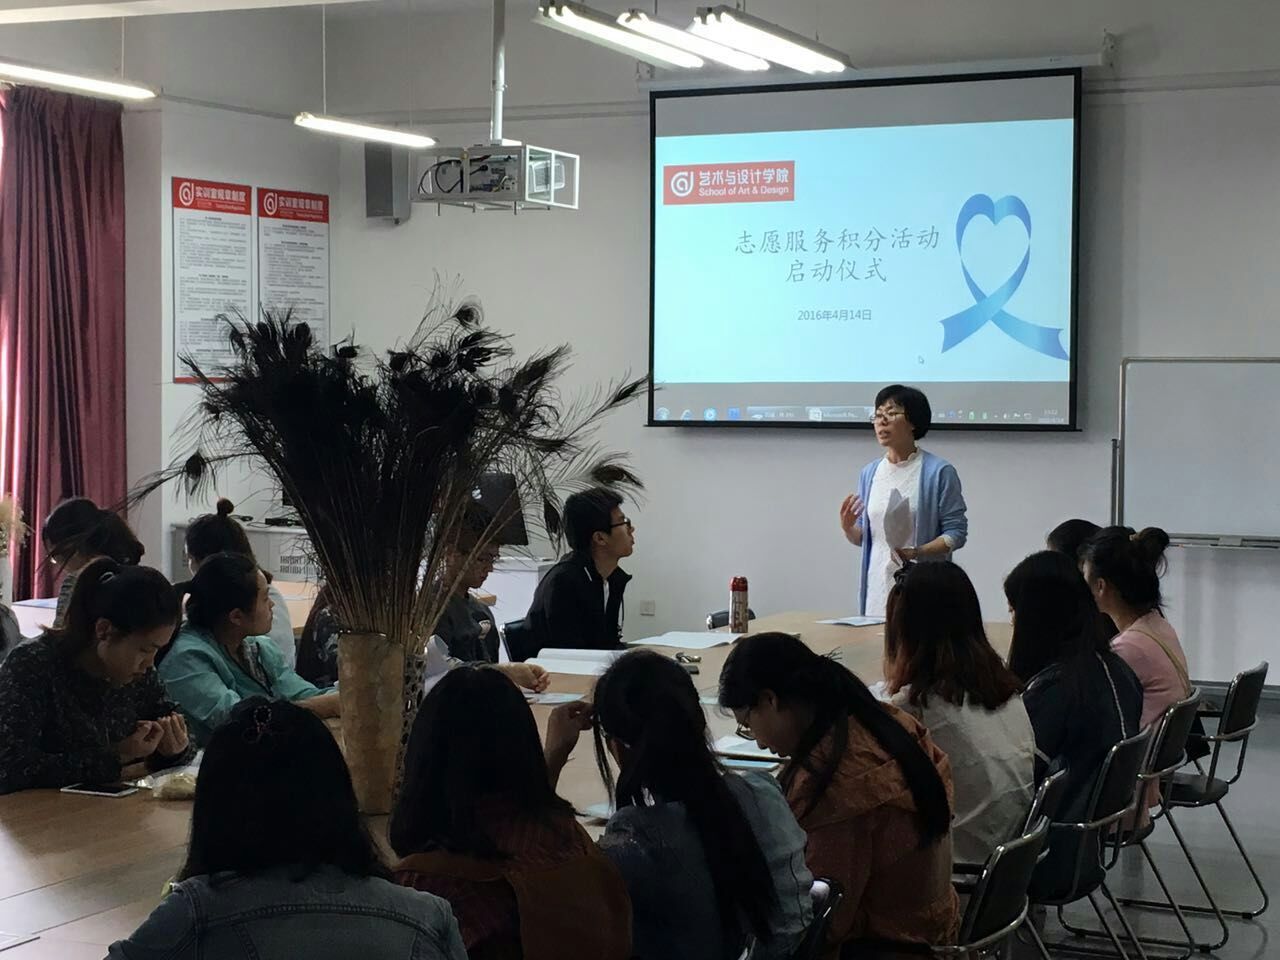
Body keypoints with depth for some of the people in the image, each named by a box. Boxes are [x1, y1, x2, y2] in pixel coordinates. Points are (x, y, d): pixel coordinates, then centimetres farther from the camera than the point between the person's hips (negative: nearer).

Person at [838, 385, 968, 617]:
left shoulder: (939, 472, -5)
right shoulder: (869, 473, 11)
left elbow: (956, 533, -7)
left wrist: (917, 552, -20)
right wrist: (848, 528, -5)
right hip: (878, 587, 4)